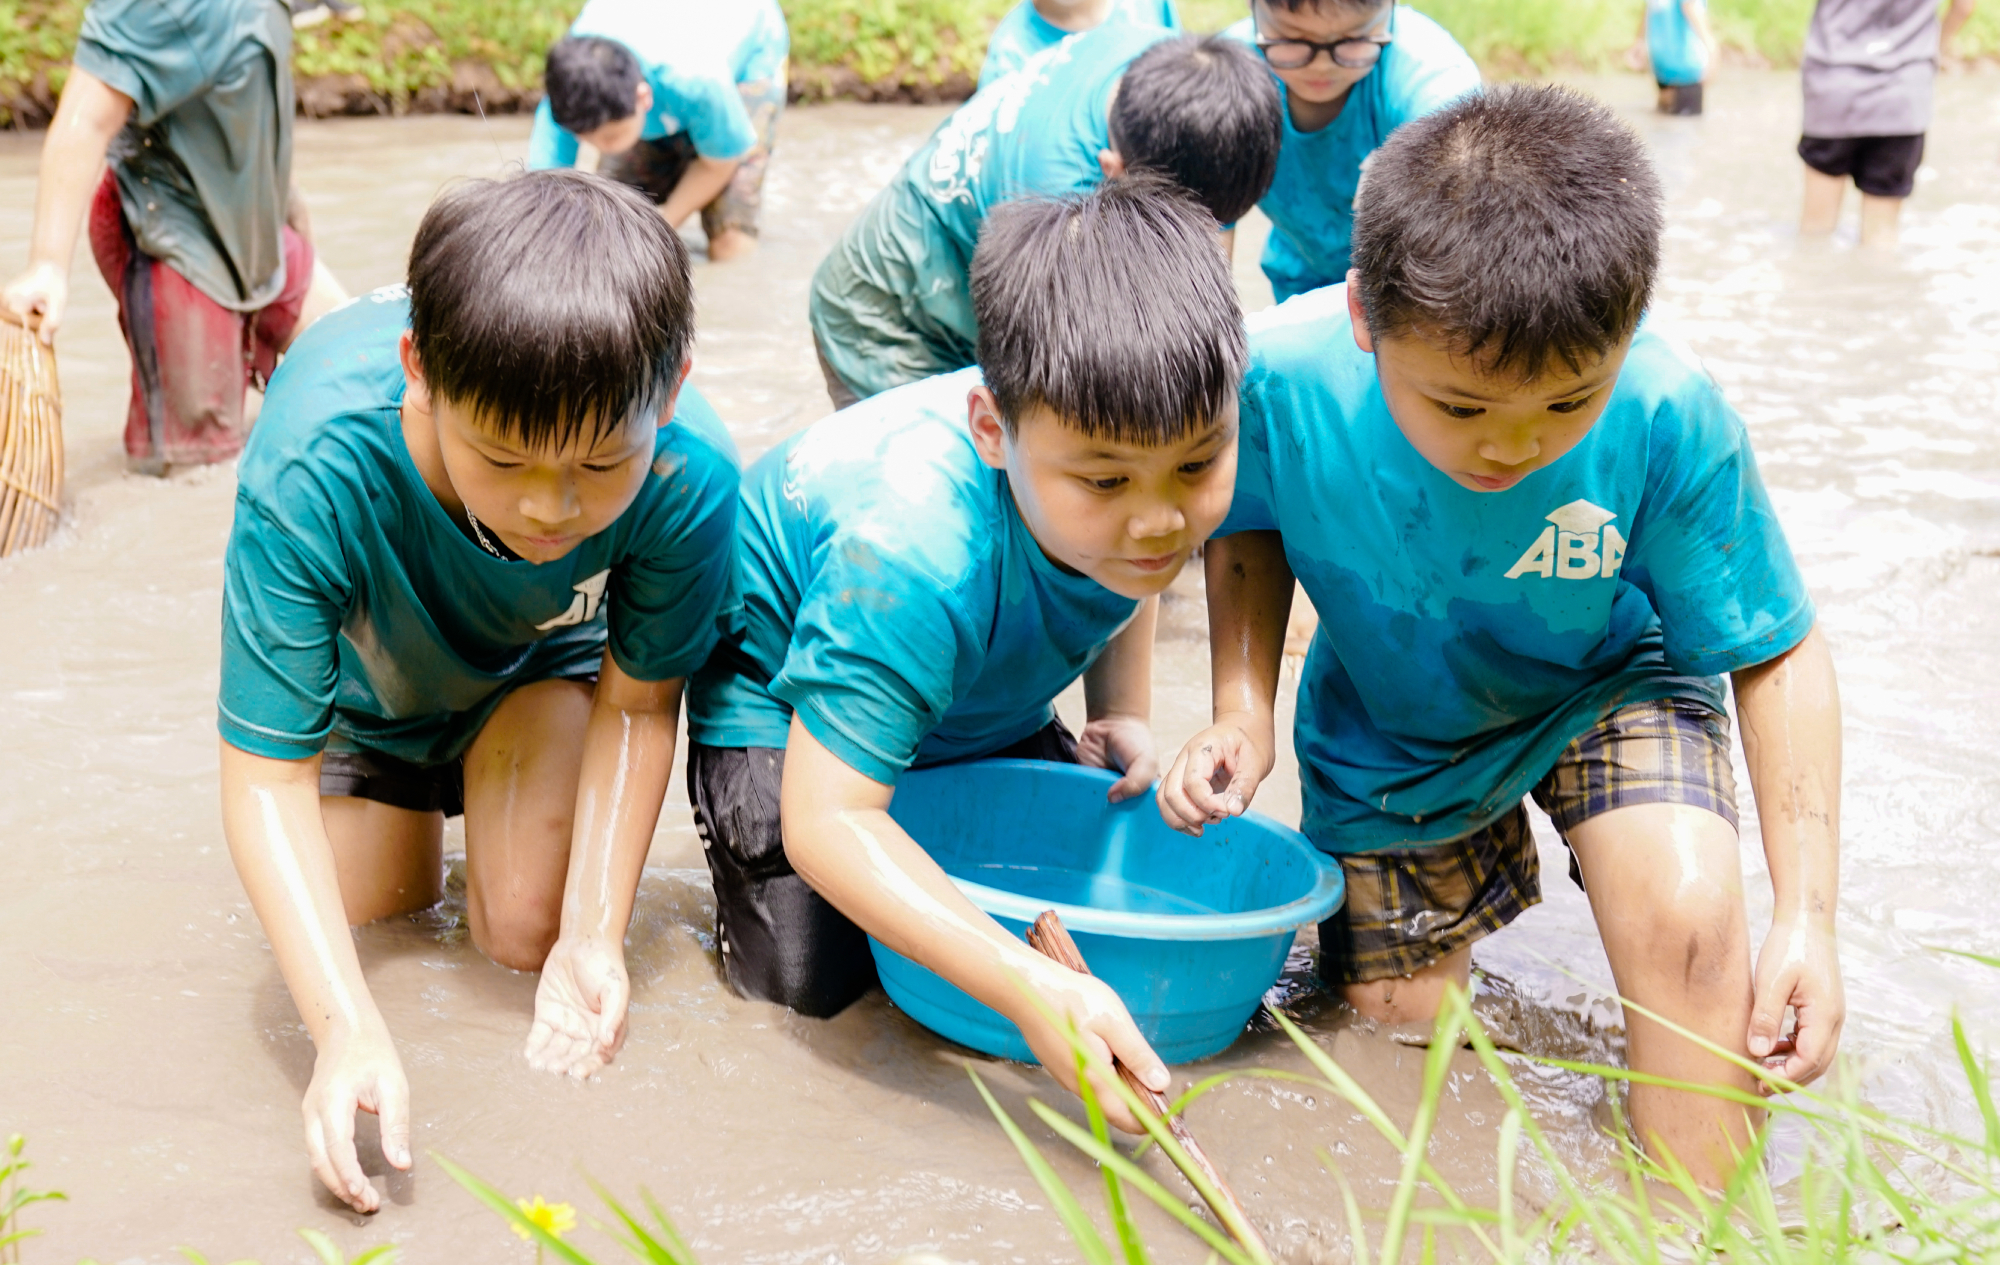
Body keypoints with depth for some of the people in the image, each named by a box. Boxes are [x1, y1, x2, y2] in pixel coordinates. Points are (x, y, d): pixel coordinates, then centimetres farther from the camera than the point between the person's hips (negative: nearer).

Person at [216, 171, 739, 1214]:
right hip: (367, 656, 0)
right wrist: (350, 1030, -48)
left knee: (529, 929, -10)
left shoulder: (689, 475, -40)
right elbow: (266, 775, -38)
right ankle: (415, 792, 34)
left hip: (545, 654, 1)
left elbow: (636, 705, -21)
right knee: (366, 911, 2)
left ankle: (490, 786, 24)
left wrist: (593, 931, -27)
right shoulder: (316, 466, -46)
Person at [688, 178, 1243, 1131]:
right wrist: (1026, 987, -55)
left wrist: (1123, 714, -11)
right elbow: (827, 819, -45)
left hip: (985, 704, 6)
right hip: (783, 697, -5)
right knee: (809, 979, -14)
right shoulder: (908, 555, -46)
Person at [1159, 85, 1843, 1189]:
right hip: (1386, 731, 2)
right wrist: (1243, 709, -22)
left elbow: (1778, 656, -20)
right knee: (1398, 1018, 10)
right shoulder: (1283, 376, -33)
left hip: (1604, 687, -1)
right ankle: (1458, 886, 45)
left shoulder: (1670, 419, -34)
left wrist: (1807, 915, -27)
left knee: (1688, 918, -28)